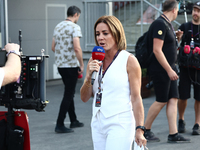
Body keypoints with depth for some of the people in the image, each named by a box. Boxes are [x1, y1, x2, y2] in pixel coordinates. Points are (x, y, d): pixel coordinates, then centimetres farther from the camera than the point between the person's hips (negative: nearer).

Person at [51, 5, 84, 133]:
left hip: (60, 65, 8)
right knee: (68, 95, -4)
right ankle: (60, 125, -5)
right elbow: (77, 48, -22)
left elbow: (53, 47, 17)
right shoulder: (75, 27, -12)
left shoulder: (58, 27, 12)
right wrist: (82, 65, -13)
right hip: (71, 66, -8)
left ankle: (73, 120, 26)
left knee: (69, 93, 18)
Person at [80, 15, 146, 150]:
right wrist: (89, 76, -8)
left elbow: (136, 97, -6)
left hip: (120, 124, -6)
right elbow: (85, 98, 9)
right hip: (98, 124, 6)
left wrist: (140, 130, -11)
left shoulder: (129, 60, -5)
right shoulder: (94, 62, 10)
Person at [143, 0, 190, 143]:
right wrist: (169, 70, -22)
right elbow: (157, 50, -23)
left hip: (169, 68, 10)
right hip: (161, 70, -10)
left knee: (173, 99, 5)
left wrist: (177, 38, 11)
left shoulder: (168, 24, 15)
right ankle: (146, 130, 11)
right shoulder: (160, 24, -17)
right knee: (161, 101, -3)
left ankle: (173, 134, 5)